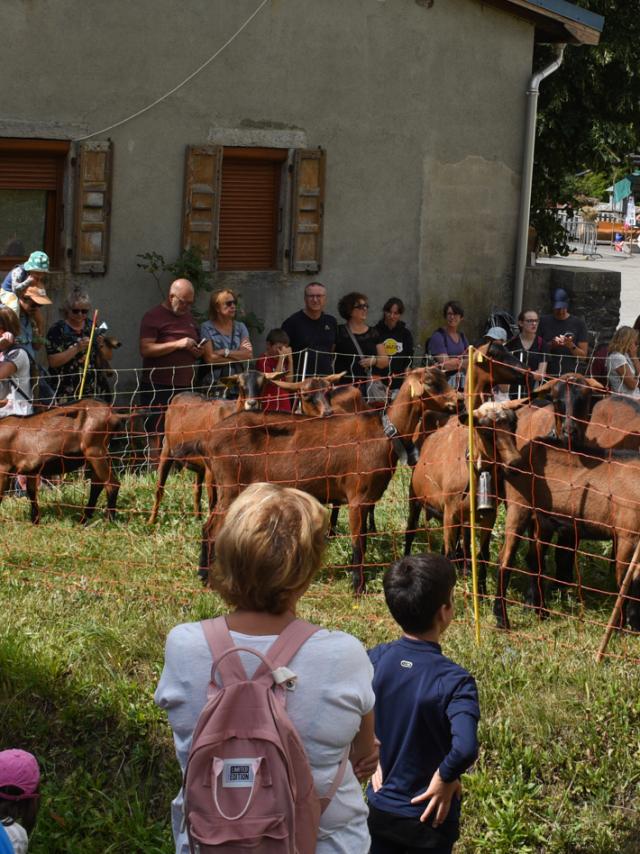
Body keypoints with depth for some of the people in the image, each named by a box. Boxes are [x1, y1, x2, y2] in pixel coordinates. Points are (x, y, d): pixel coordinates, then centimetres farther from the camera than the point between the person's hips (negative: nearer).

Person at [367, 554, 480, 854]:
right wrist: (445, 778, -20)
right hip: (429, 816, -4)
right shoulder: (453, 680, -24)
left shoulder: (374, 660, -9)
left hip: (379, 808, 4)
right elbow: (464, 748, -38)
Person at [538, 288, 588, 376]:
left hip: (569, 374, -1)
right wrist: (550, 345, -9)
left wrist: (571, 346, -12)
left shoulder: (579, 323, 5)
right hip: (547, 374, 1)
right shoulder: (544, 321, 9)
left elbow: (583, 355, 6)